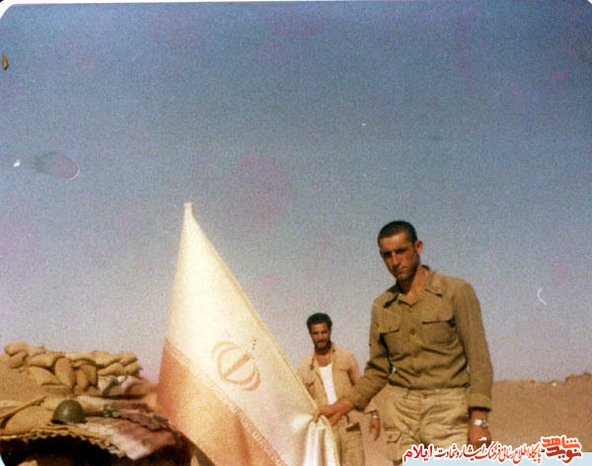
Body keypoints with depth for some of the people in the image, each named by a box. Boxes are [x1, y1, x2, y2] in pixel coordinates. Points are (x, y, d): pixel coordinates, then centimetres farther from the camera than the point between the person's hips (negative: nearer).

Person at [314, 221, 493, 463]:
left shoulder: (456, 291, -1)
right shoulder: (382, 306, 11)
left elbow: (478, 359, -4)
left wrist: (478, 419, -11)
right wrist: (342, 405, 7)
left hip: (448, 410, -3)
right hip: (400, 411, 4)